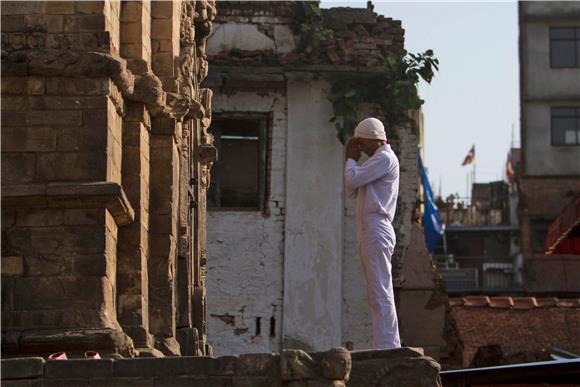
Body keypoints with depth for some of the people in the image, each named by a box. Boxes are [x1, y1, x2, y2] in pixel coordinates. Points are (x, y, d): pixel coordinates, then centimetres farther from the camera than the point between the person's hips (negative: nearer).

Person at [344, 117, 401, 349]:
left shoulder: (385, 158, -7)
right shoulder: (377, 160, 25)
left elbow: (352, 181, -16)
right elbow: (352, 192, 23)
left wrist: (351, 159, 2)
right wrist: (352, 159, 16)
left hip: (376, 231, -11)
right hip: (369, 232, 11)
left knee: (381, 294, -14)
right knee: (378, 295, 9)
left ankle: (387, 347, -18)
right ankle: (390, 347, 9)